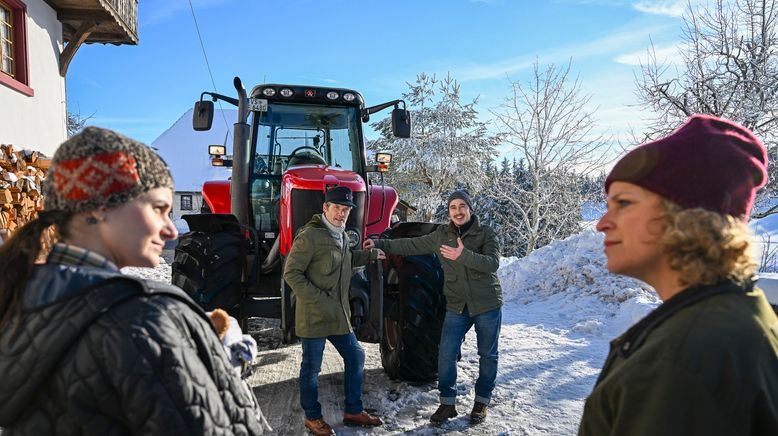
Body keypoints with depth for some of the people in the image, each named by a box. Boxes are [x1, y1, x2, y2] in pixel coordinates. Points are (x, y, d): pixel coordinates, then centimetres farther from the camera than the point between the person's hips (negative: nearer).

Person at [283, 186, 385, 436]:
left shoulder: (341, 235, 10)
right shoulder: (309, 235, -17)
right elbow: (291, 273, -18)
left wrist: (371, 255, 20)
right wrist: (317, 299, -22)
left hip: (339, 314, 9)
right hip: (314, 315, -8)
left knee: (355, 356, 14)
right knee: (312, 367, 6)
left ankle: (353, 411, 29)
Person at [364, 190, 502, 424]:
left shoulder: (486, 234, -8)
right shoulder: (441, 234, 2)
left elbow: (493, 263, -21)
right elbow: (412, 245, 5)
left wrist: (463, 256, -34)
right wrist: (381, 244, -1)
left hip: (487, 305, -2)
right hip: (457, 307, 2)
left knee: (487, 355, 10)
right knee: (446, 354, -2)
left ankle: (482, 401, 28)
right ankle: (448, 403, 15)